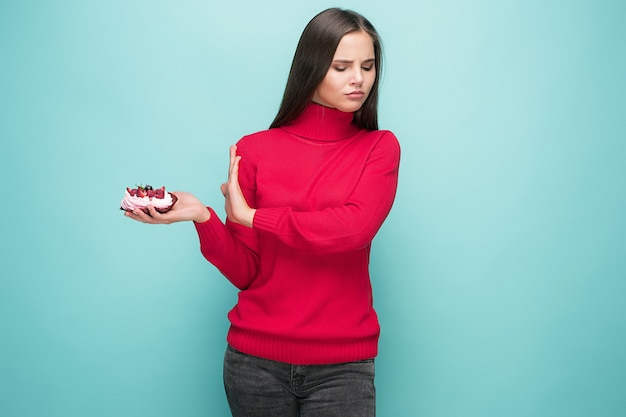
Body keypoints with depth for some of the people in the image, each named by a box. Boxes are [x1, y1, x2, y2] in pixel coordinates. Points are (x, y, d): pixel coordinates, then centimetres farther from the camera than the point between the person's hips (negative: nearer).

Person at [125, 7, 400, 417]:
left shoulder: (380, 148, 0)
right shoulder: (254, 150, 1)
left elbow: (354, 229, -18)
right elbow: (245, 272, 0)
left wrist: (250, 215, -10)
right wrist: (202, 216, -18)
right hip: (256, 359, 1)